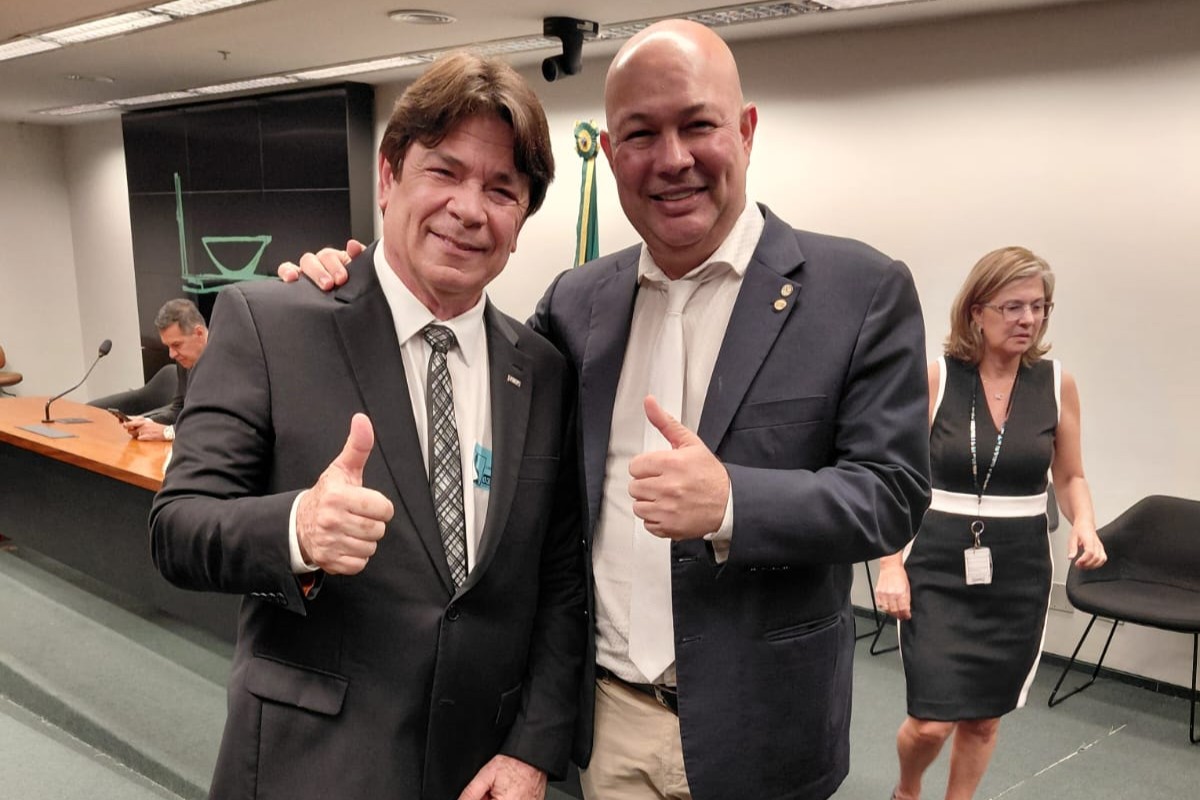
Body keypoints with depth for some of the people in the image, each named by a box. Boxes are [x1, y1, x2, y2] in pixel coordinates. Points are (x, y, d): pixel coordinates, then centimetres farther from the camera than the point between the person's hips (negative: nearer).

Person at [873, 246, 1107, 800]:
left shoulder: (1056, 383, 0)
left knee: (985, 717, 13)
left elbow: (1070, 476, 12)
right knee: (932, 721, -3)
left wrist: (1084, 523, -8)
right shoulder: (934, 378, -9)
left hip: (1020, 570, 3)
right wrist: (891, 565, -10)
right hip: (940, 566, -3)